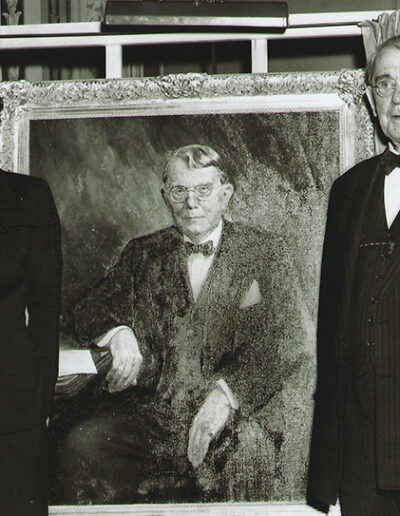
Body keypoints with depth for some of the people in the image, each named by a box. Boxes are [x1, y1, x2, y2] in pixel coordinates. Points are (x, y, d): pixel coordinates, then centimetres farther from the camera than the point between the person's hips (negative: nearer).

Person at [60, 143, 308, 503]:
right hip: (148, 412, 2)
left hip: (235, 414, -2)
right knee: (82, 445, -25)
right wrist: (116, 332, -15)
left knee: (249, 448, -35)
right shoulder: (143, 253, 17)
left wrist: (227, 392, -23)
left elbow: (283, 346, -5)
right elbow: (82, 316, 10)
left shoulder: (264, 254, 7)